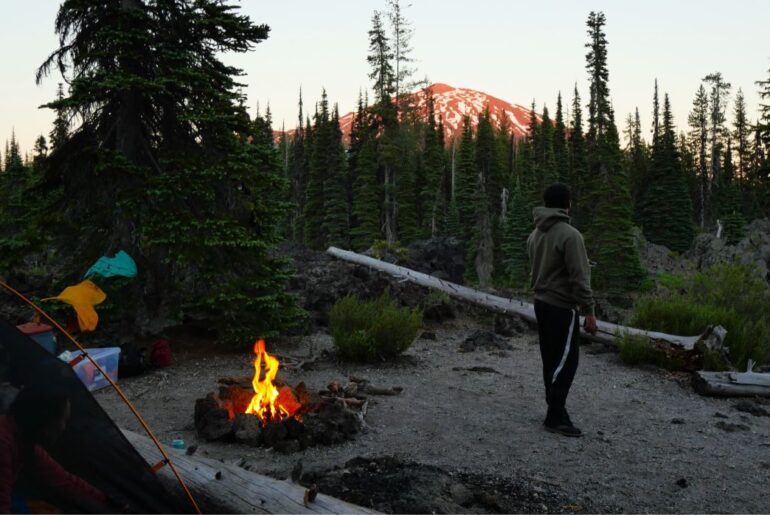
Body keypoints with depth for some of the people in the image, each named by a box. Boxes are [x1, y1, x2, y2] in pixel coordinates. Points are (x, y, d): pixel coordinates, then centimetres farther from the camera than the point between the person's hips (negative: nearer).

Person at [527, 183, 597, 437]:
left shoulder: (535, 234, 10)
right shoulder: (569, 235, -17)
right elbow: (579, 278, -19)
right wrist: (589, 311, -14)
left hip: (541, 303, 8)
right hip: (563, 306, -8)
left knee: (551, 359, 13)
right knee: (566, 361, -4)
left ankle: (555, 410, 21)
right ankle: (555, 417, -2)